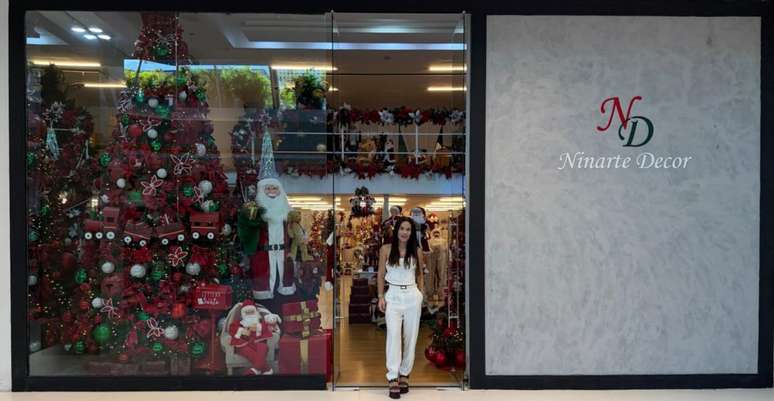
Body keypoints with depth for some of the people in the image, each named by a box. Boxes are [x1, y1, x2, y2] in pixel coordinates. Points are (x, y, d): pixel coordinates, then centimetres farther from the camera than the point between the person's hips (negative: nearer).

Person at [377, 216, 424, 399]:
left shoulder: (416, 251, 5)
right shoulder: (386, 249, 2)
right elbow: (381, 275, 5)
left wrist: (421, 294, 8)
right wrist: (381, 297, -2)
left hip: (412, 296, 2)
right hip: (393, 295, -2)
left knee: (410, 336, 4)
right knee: (393, 335, -13)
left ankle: (404, 375, 16)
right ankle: (393, 379, -12)